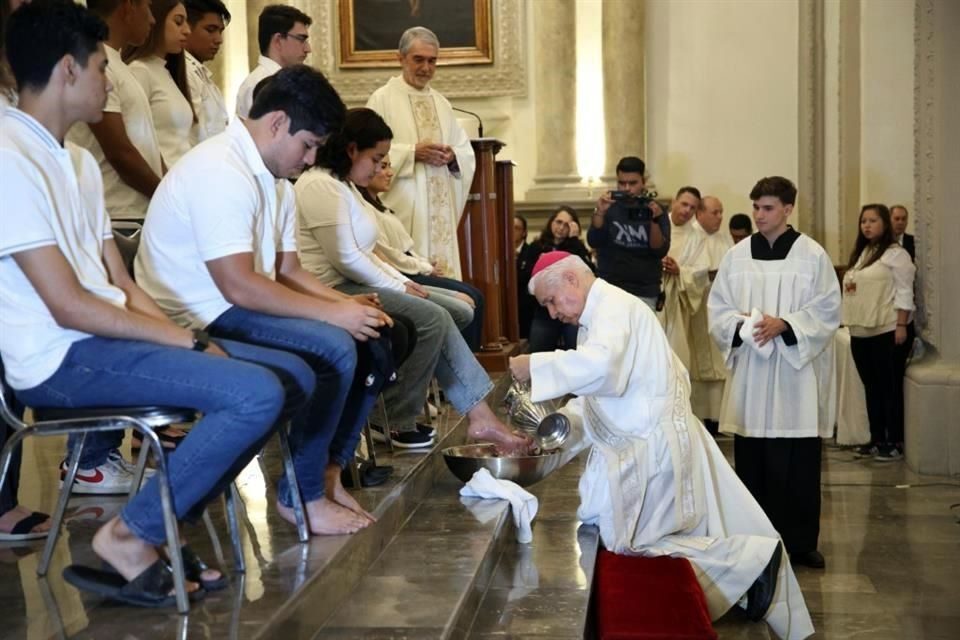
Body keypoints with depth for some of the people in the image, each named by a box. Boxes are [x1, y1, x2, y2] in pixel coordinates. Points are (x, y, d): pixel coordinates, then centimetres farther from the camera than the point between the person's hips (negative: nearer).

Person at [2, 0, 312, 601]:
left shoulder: (77, 160, 16)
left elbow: (122, 285, 13)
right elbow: (69, 307, -19)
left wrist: (187, 340, -3)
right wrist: (191, 341, -14)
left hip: (107, 336, 9)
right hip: (62, 357, -9)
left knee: (294, 375, 3)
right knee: (257, 394, -25)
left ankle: (165, 522, 4)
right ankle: (131, 535, -6)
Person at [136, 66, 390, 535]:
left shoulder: (273, 178, 11)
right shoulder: (220, 171, -21)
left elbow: (287, 272, 12)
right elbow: (240, 287, -27)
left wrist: (348, 304, -5)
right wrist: (333, 313, -21)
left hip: (237, 304, 10)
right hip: (200, 319, -10)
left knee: (372, 338, 3)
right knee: (334, 349, -26)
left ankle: (329, 470, 7)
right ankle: (302, 496, -10)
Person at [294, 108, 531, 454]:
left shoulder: (343, 185, 20)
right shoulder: (321, 186, -14)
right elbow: (346, 259, -21)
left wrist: (402, 282, 8)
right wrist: (398, 288, -10)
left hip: (354, 283, 10)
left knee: (439, 317, -3)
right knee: (431, 318, -19)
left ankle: (480, 418, -6)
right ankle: (397, 423, -7)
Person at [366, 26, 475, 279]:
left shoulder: (441, 103, 18)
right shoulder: (382, 99, 1)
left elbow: (467, 153, 16)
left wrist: (452, 156, -6)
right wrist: (412, 153, -17)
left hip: (442, 208, 6)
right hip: (404, 210, -6)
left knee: (444, 265, 3)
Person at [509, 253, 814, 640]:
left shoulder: (613, 305, -13)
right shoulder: (602, 314, 17)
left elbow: (598, 367, -33)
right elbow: (593, 398, 18)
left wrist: (535, 367, -24)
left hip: (652, 448, -10)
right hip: (646, 444, 10)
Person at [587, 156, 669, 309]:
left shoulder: (655, 210, 2)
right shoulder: (609, 207, 4)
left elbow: (660, 252, -6)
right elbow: (594, 242, -8)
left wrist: (654, 221, -21)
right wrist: (599, 213, -23)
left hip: (645, 293, 0)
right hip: (609, 289, 0)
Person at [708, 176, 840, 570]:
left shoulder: (812, 255, -1)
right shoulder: (737, 256, 6)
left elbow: (828, 311, -3)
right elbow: (717, 308, 8)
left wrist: (783, 325, -16)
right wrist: (741, 324, -12)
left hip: (795, 374, -2)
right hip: (749, 373, 2)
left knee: (798, 465, 0)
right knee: (751, 462, 6)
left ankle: (800, 542, 11)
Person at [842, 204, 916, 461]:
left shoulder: (896, 253, -6)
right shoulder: (860, 254, 17)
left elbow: (904, 292, -11)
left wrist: (901, 326, -17)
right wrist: (850, 322, 10)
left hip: (887, 331, -7)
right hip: (860, 332, 7)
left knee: (890, 388, -2)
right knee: (871, 388, 11)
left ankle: (895, 442, 3)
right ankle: (877, 439, 18)